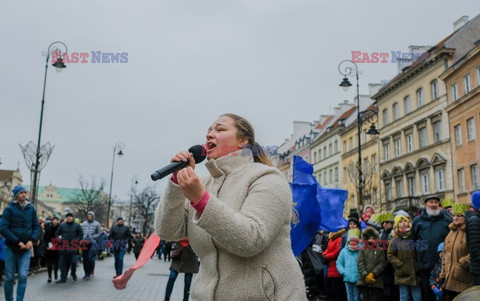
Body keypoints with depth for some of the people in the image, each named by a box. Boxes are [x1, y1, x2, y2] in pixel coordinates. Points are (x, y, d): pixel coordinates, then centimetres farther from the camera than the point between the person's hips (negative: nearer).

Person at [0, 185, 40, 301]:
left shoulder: (31, 209, 5)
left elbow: (36, 226, 9)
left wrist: (31, 240, -8)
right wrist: (18, 242, -14)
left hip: (26, 248, 2)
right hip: (11, 248, -2)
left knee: (23, 276, -6)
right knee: (10, 278, 5)